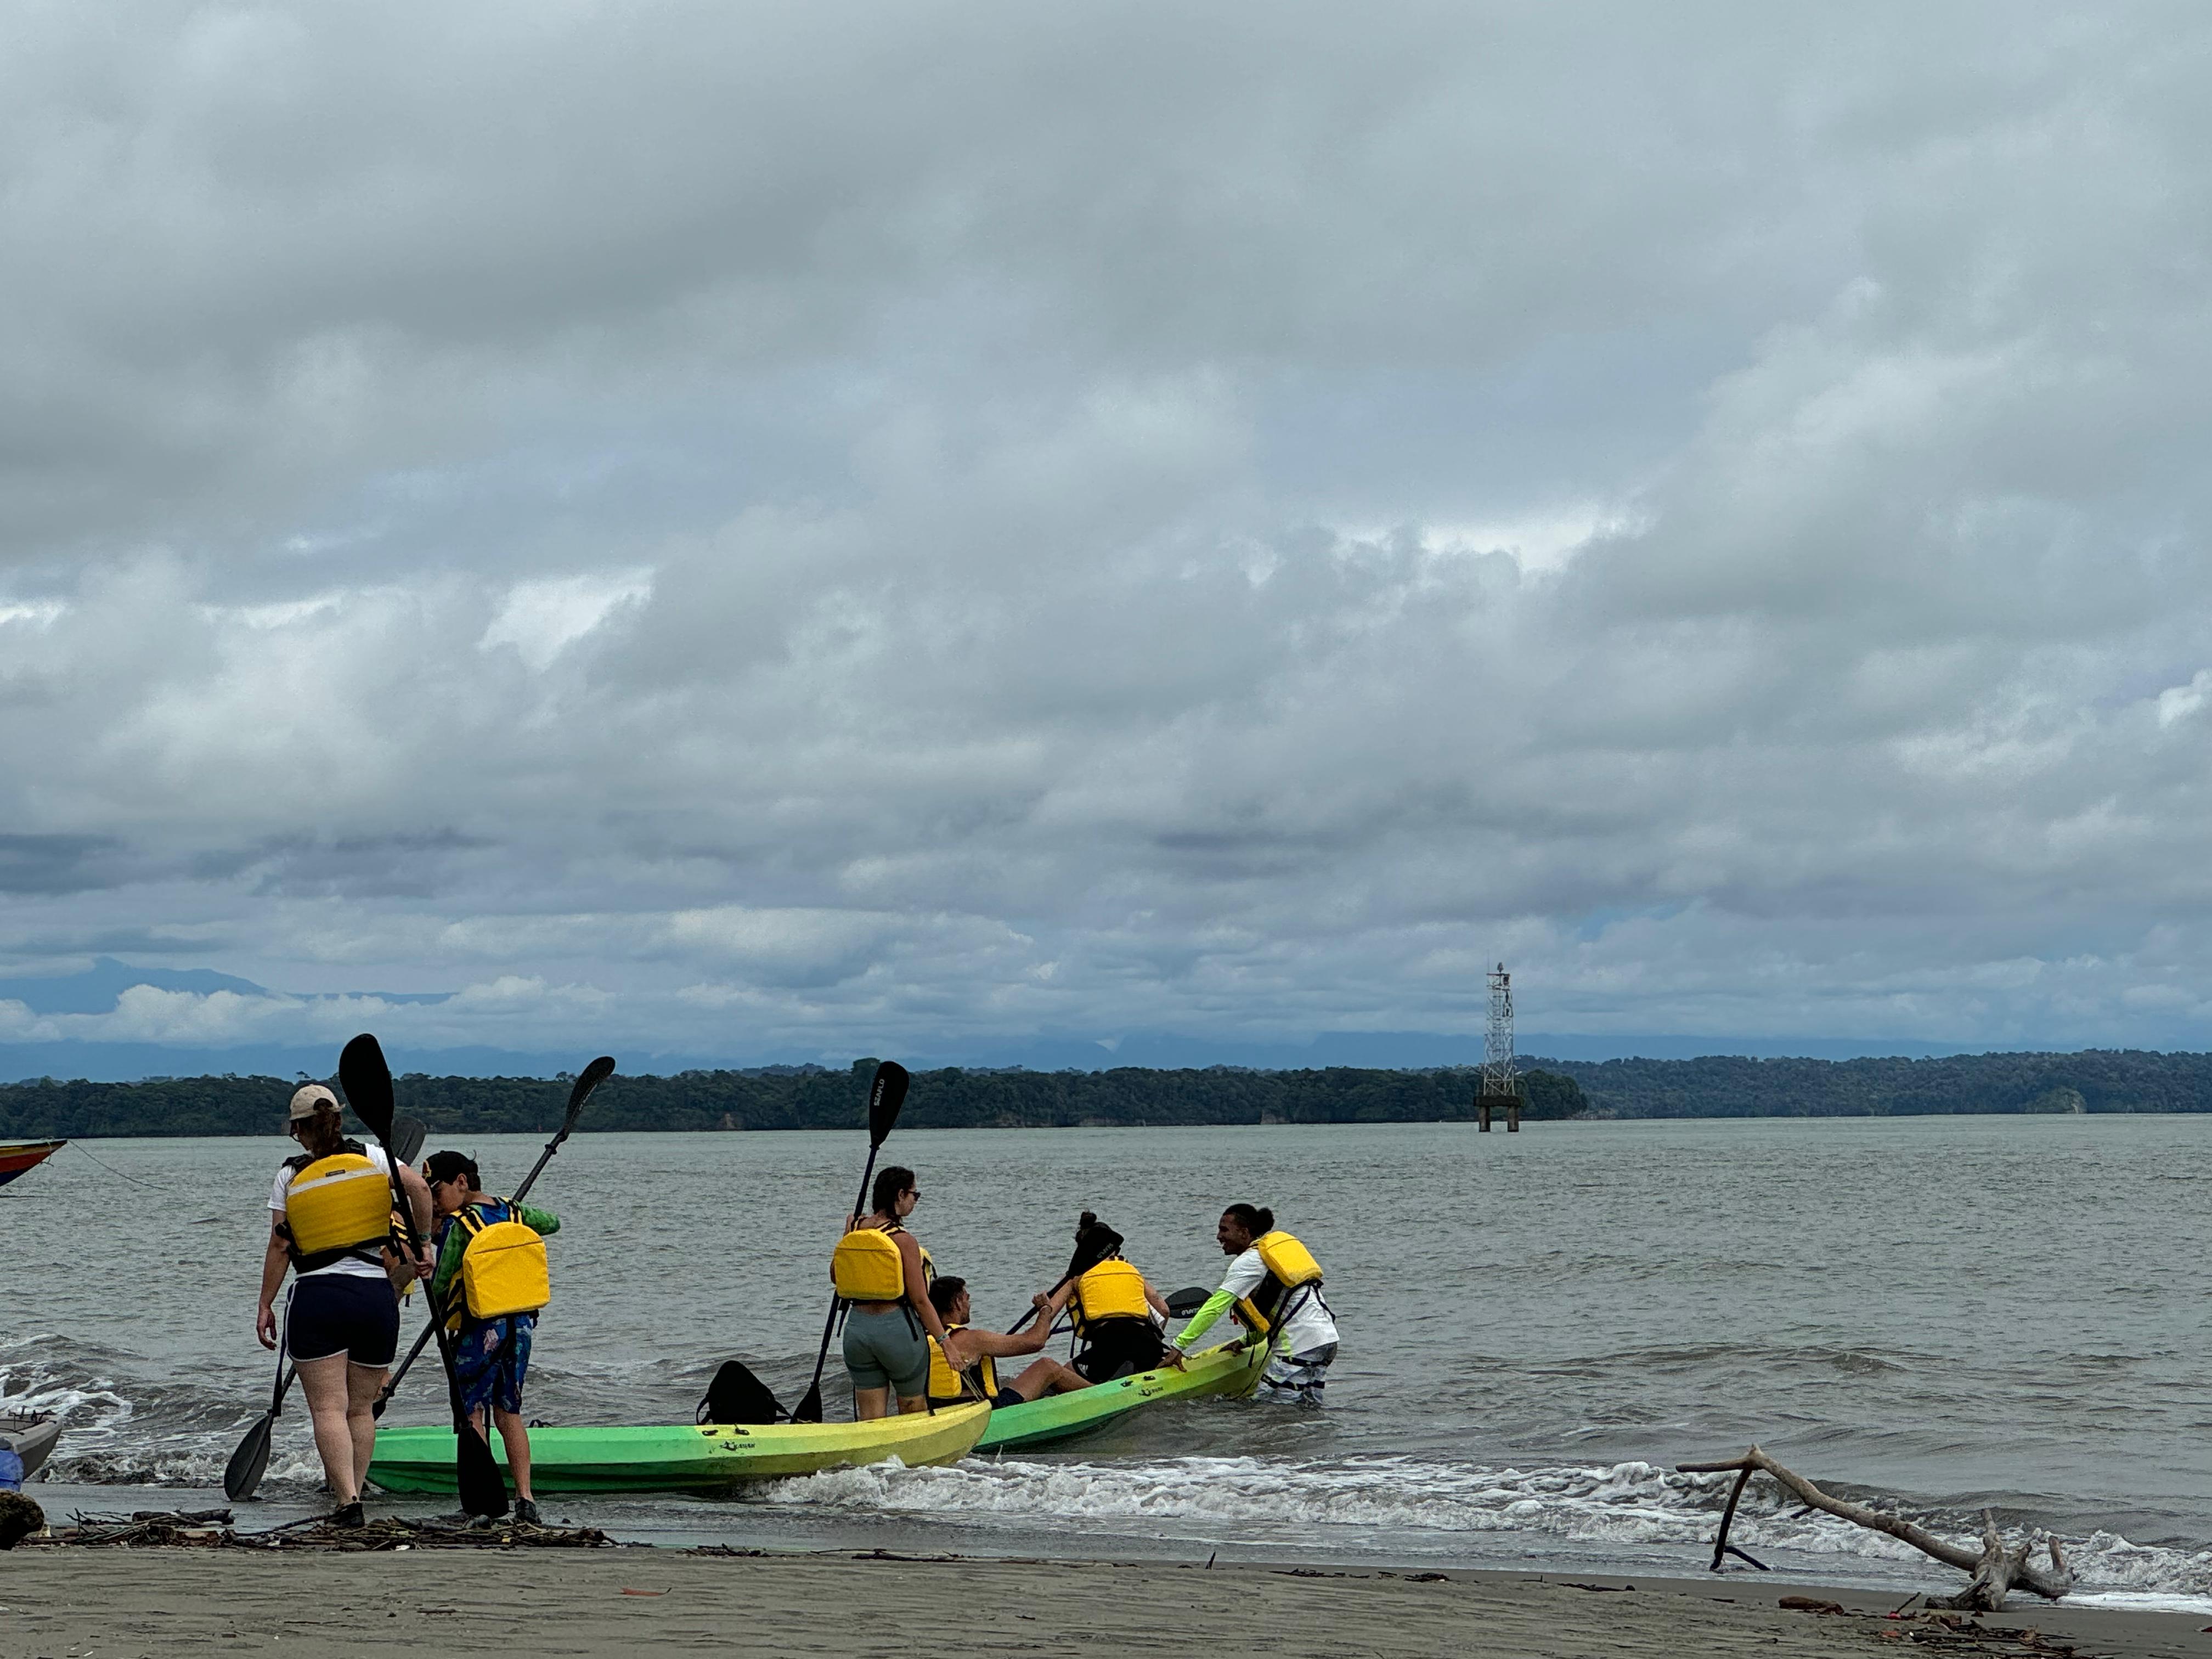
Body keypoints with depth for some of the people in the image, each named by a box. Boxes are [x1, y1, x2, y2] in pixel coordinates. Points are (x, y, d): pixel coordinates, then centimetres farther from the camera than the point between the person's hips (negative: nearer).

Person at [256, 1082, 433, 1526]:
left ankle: (347, 1497, -20)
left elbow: (280, 1246, 1)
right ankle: (351, 1490, 12)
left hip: (316, 1298, -2)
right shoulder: (371, 1157, 6)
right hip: (376, 1295, 2)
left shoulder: (291, 1175, 3)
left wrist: (265, 1306, 8)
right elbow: (418, 1187, -10)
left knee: (328, 1407, -6)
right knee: (361, 1408, 13)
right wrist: (422, 1244, 2)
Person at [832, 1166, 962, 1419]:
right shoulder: (904, 1240, -15)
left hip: (858, 1329, 5)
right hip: (897, 1329, -5)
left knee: (870, 1416, 9)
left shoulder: (855, 1229, 1)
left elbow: (834, 1277, 17)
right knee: (914, 1410, 14)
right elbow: (920, 1300, -15)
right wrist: (946, 1341, -9)